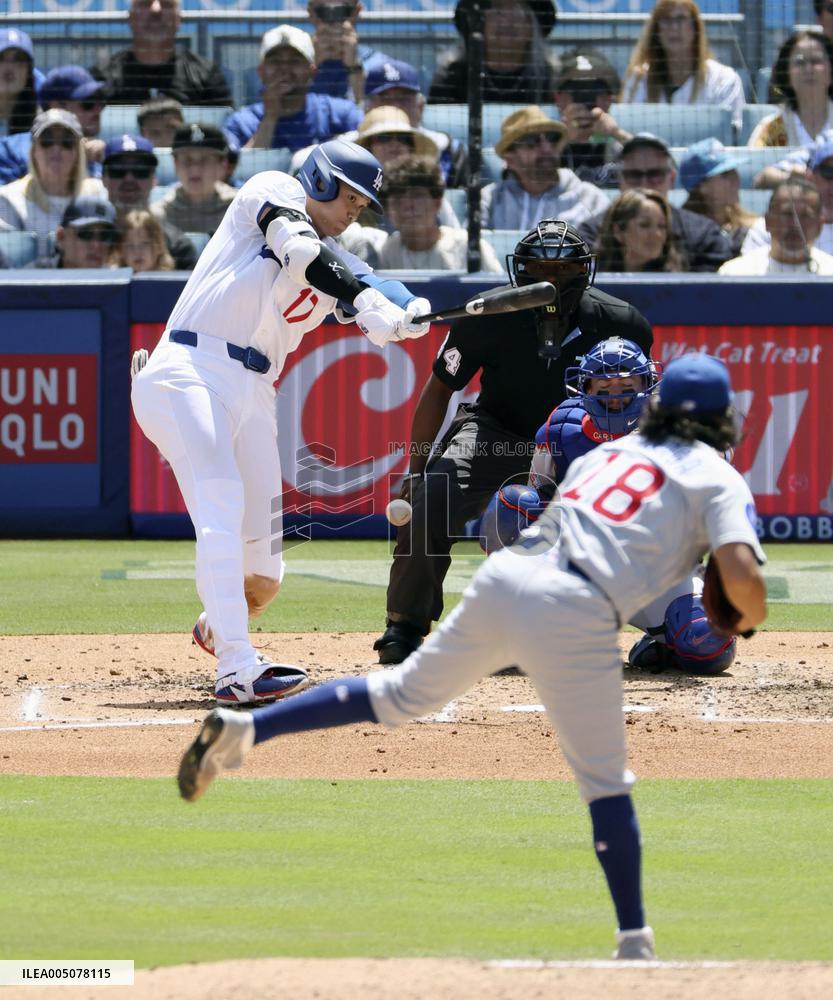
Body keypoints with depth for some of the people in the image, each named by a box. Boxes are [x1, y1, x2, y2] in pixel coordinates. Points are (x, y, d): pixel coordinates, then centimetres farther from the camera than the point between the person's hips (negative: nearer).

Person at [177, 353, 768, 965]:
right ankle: (634, 943, 5)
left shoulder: (610, 452, 26)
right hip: (572, 614, -6)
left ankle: (245, 728, 8)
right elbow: (742, 575, -7)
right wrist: (750, 620, 14)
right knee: (606, 782, 3)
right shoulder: (719, 478, 8)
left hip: (504, 574, 6)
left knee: (403, 695, 19)